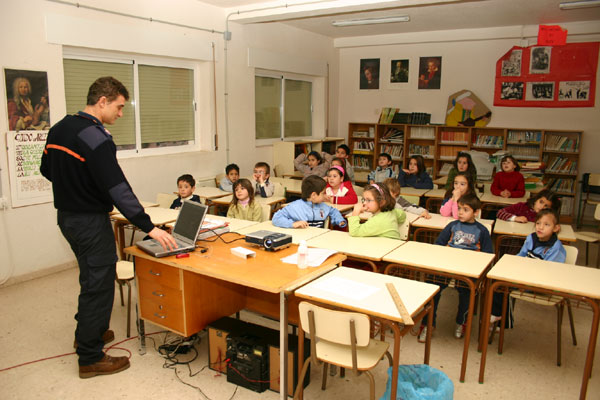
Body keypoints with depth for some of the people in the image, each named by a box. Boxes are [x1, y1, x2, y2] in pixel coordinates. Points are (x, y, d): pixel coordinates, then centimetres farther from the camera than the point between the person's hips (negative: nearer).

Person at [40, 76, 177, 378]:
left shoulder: (59, 129, 6)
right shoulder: (95, 138, -23)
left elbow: (46, 169, 17)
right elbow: (118, 188, -27)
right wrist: (149, 227, -26)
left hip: (66, 216, 9)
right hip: (91, 221, -9)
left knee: (92, 277, 24)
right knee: (98, 285, 1)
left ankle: (88, 331, 41)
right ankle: (90, 358, 13)